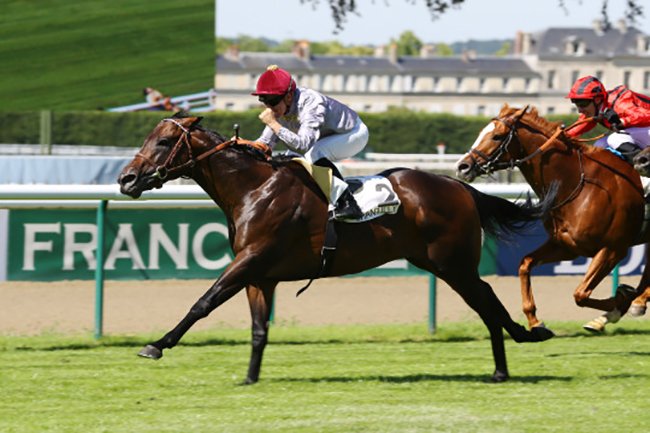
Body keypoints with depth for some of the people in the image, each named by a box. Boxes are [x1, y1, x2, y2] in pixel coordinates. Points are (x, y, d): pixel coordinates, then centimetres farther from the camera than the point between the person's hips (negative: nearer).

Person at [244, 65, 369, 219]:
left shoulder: (311, 104, -37)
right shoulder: (281, 108, -11)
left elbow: (303, 143, -48)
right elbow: (265, 142, -3)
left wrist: (273, 124, -47)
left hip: (356, 134, -9)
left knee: (313, 153, -31)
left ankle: (347, 203, -33)